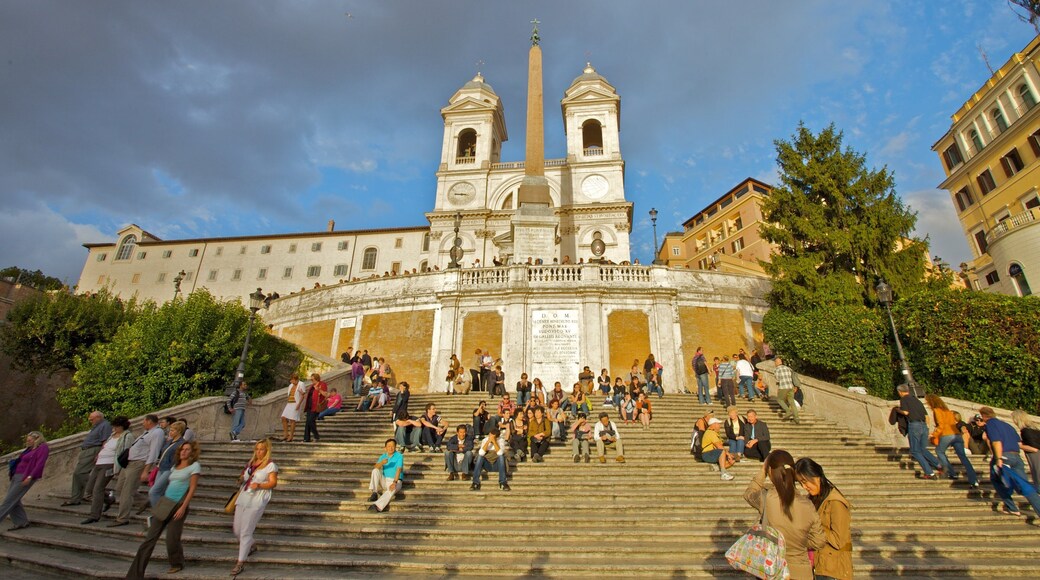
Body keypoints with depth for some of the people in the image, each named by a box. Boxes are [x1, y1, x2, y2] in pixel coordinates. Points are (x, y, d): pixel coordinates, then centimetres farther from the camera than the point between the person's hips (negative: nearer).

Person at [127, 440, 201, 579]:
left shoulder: (194, 466, -4)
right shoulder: (175, 467, 17)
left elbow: (192, 489, -9)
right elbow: (170, 485, 20)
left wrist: (183, 507, -15)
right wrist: (163, 503, 14)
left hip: (178, 505, -6)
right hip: (164, 503, 6)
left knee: (171, 540, -3)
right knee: (150, 538, 0)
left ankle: (177, 564, 24)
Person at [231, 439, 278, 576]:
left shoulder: (271, 465, -7)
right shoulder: (251, 462, 16)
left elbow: (273, 483, -11)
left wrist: (259, 485, -27)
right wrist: (241, 479, 5)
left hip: (256, 502, -7)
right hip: (243, 499, 8)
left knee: (245, 532, -5)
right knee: (236, 530, 13)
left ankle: (241, 562, 8)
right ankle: (252, 545, 40)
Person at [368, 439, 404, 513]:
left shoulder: (399, 456, -9)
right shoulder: (383, 456, 6)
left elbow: (399, 470, -21)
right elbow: (375, 468, -7)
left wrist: (394, 482, -35)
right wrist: (381, 463, -29)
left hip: (395, 481, -5)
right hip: (384, 480, 5)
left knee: (392, 489, -38)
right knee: (375, 471, -18)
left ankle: (378, 506, -52)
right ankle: (374, 493, -23)